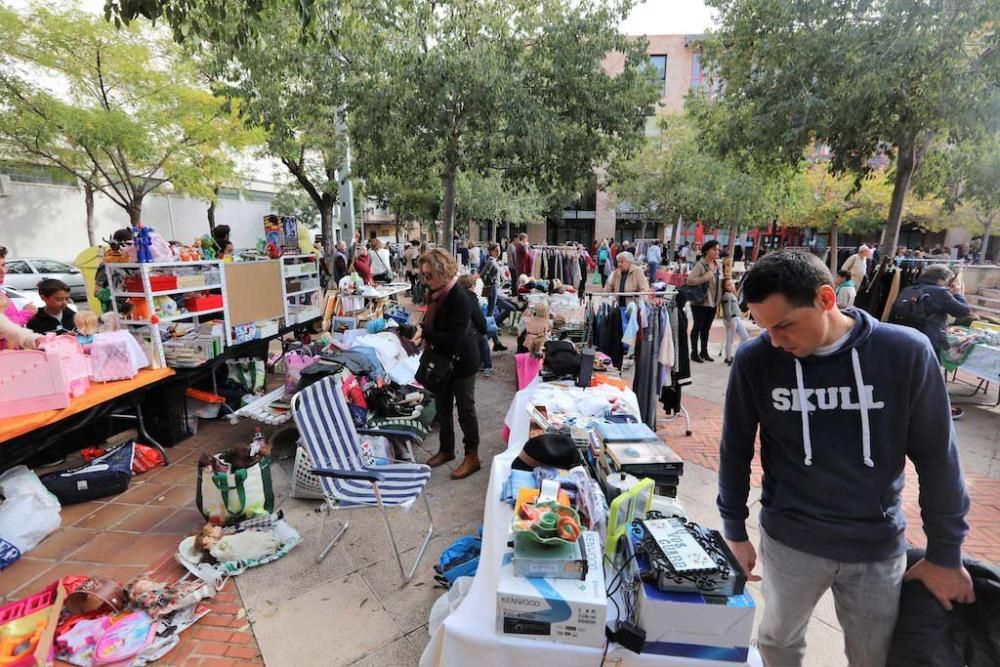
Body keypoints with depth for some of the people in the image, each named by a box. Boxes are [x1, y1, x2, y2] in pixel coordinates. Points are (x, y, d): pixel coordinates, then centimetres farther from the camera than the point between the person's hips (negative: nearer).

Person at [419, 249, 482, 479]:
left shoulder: (460, 298, -26)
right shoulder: (436, 294, 0)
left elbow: (454, 339, -30)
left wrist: (424, 333, -30)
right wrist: (418, 329, -2)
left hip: (462, 362, -8)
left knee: (465, 409, 6)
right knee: (442, 407, 19)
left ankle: (472, 457, 23)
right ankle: (446, 450, 38)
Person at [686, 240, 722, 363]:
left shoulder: (717, 265, 9)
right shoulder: (700, 265, -13)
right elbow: (690, 280, -23)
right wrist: (705, 277, -28)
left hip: (713, 302, 7)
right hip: (700, 302, -7)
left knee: (706, 328, 15)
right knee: (697, 327, 2)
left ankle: (704, 352, 25)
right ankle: (694, 353, 12)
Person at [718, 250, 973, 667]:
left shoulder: (906, 352, -15)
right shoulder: (754, 361, -15)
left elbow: (936, 456, -4)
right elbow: (736, 450, -4)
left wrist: (945, 553, 2)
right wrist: (734, 529, 2)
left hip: (879, 547, 1)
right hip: (789, 540, 0)